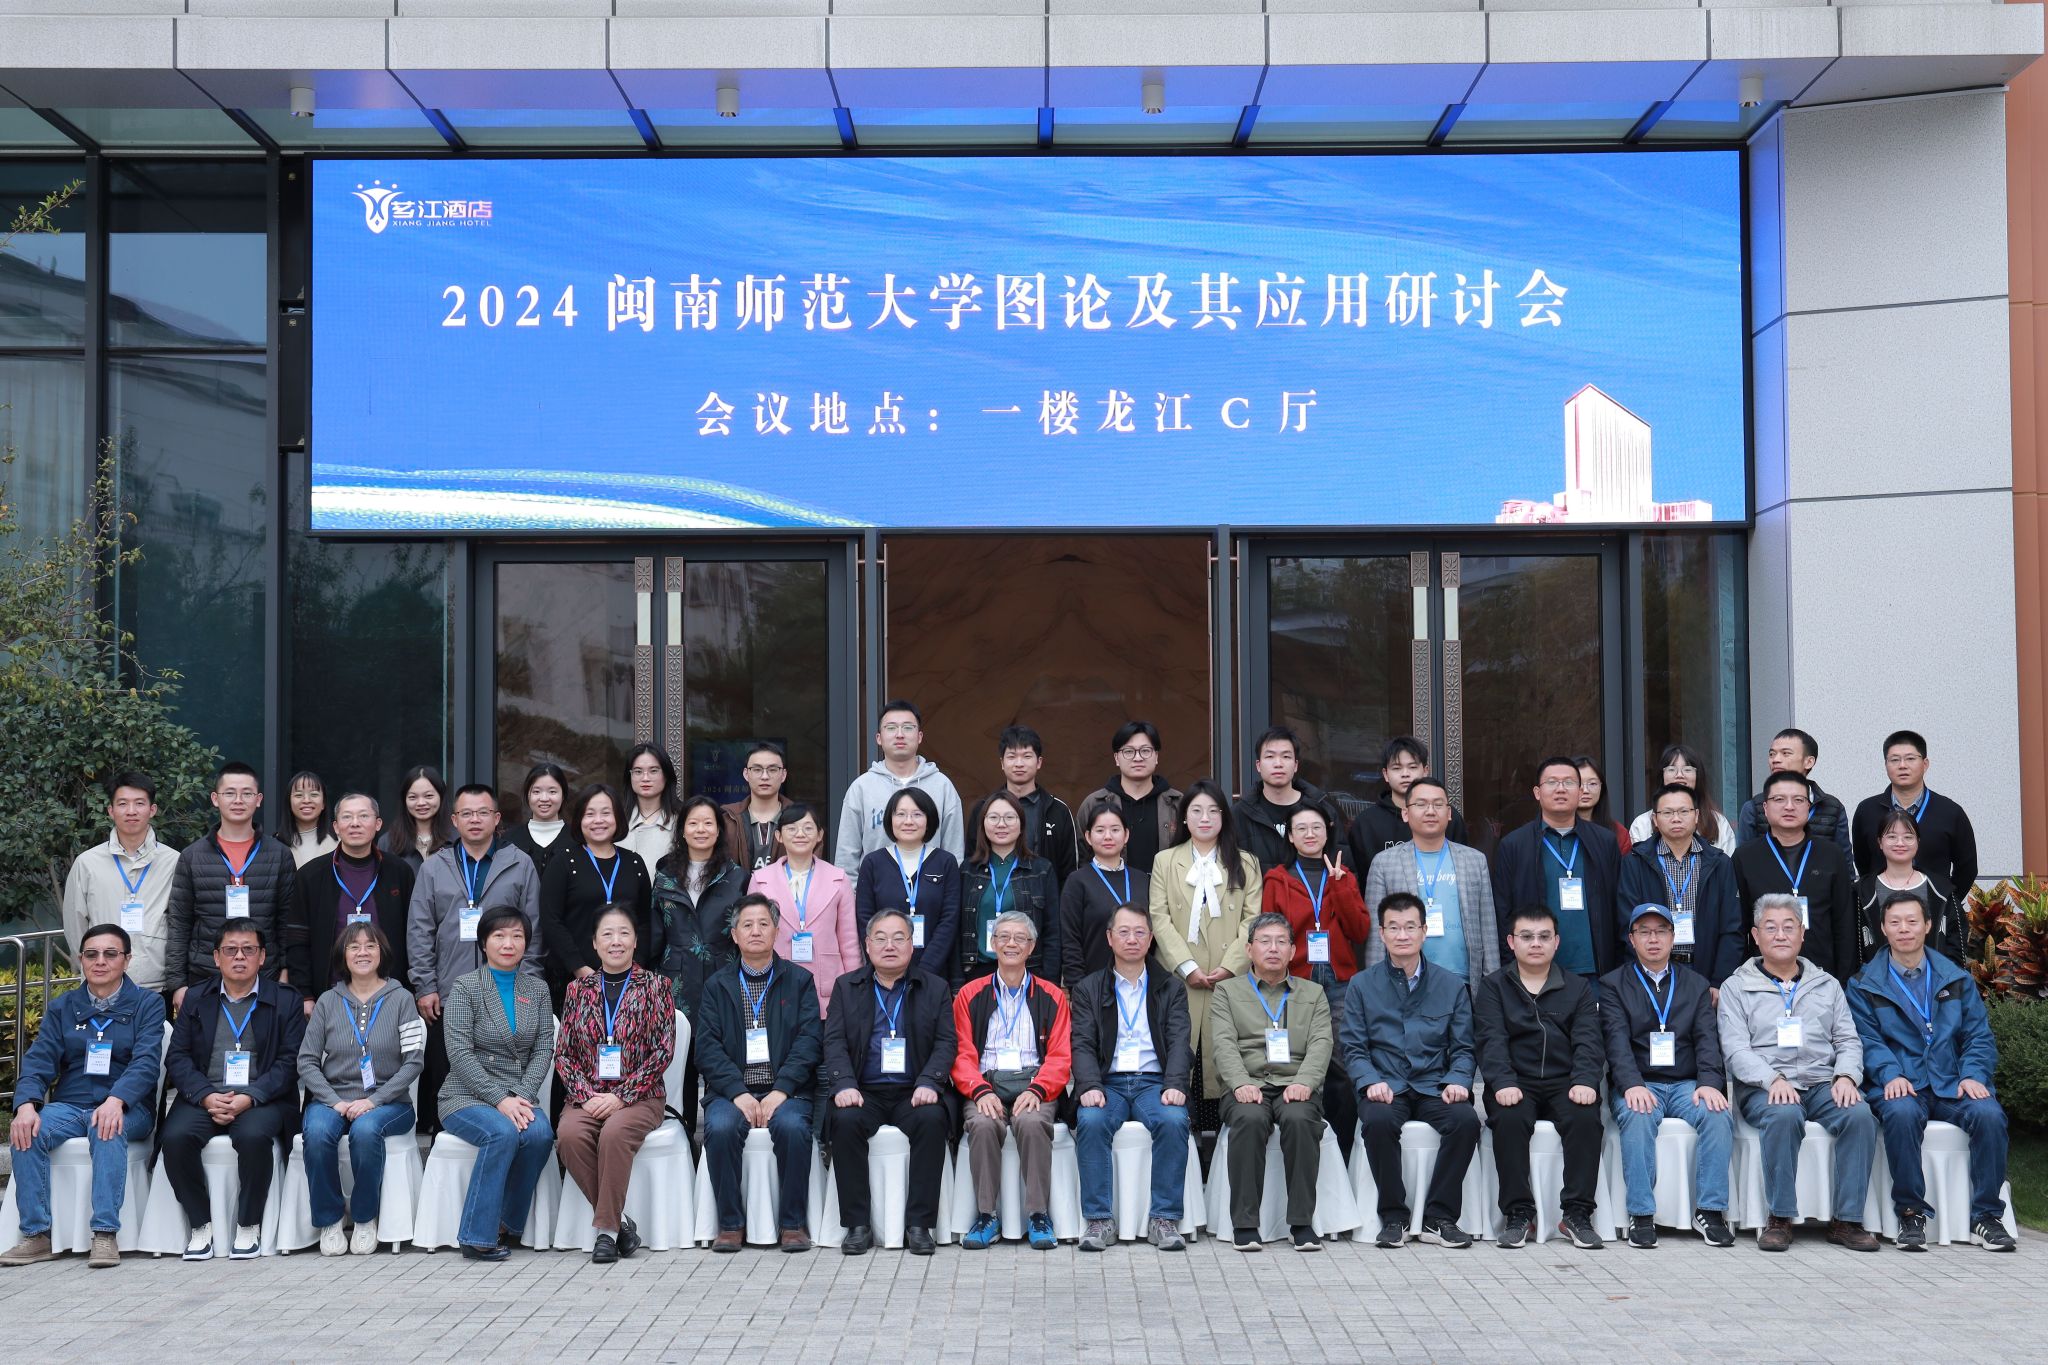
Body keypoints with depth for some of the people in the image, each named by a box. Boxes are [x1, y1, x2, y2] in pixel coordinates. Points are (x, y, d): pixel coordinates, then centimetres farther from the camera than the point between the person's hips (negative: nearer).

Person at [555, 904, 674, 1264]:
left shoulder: (655, 986, 4)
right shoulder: (579, 989, 12)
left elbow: (664, 1051, -3)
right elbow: (563, 1052, 9)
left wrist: (621, 1096, -12)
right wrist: (584, 1095, -8)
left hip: (638, 1096, -2)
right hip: (587, 1096, 3)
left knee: (614, 1133, -35)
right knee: (569, 1134, -30)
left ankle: (606, 1229, -23)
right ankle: (619, 1220, -18)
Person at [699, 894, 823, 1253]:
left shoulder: (799, 980, 12)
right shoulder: (718, 985, 15)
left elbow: (809, 1040, 1)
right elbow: (708, 1046, 3)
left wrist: (780, 1091, -13)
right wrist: (738, 1092, -12)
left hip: (785, 1091, -1)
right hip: (732, 1090, 1)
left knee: (792, 1126, -32)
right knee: (720, 1128, -30)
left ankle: (793, 1224, -17)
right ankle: (731, 1224, -16)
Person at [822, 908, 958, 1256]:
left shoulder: (935, 988, 12)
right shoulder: (846, 987, 13)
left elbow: (946, 1043, 3)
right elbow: (835, 1042, 3)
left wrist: (928, 1084, -15)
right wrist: (844, 1084, -16)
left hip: (914, 1093, 0)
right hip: (863, 1093, 1)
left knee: (932, 1119, -31)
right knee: (845, 1120, -31)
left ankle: (919, 1224, -22)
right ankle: (858, 1224, -21)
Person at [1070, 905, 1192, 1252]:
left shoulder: (1171, 988, 16)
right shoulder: (1087, 989, 14)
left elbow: (1178, 1042, 3)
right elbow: (1083, 1045, 3)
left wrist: (1175, 1085, -15)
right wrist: (1090, 1086, -17)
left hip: (1155, 1082, 0)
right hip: (1107, 1082, 0)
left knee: (1174, 1121, -32)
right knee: (1091, 1121, -32)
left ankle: (1164, 1220, -24)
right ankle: (1099, 1220, -24)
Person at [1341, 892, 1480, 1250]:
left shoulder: (1452, 984, 11)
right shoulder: (1362, 985, 8)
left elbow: (1463, 1048, 10)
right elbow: (1352, 1047, 3)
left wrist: (1457, 1081, -10)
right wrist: (1371, 1081, -15)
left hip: (1434, 1086, 1)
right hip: (1385, 1086, -1)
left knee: (1466, 1120, -30)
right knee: (1378, 1121, -34)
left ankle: (1438, 1217, -17)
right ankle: (1393, 1217, -17)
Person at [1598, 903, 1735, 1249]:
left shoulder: (1695, 984, 17)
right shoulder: (1614, 985, 10)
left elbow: (1707, 1037, 4)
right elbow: (1617, 1040, -5)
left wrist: (1710, 1082, -15)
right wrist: (1631, 1085, -23)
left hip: (1687, 1084, 2)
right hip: (1638, 1086, -2)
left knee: (1719, 1115, -28)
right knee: (1638, 1117, -34)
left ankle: (1710, 1210, -21)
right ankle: (1641, 1215, -29)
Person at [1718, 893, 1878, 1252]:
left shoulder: (1827, 985, 22)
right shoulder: (1736, 987, 11)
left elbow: (1848, 1040, 15)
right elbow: (1735, 1049, 0)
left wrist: (1846, 1077, -7)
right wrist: (1773, 1079, -18)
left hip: (1822, 1084, 3)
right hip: (1763, 1087, -3)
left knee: (1860, 1115, -28)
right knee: (1783, 1115, -36)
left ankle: (1847, 1220, -20)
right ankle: (1780, 1219, -26)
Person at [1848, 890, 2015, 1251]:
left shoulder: (1956, 979, 17)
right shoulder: (1864, 985, 10)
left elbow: (1978, 1034, 10)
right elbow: (1867, 1038, -1)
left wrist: (1973, 1074, -9)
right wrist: (1890, 1074, -19)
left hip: (1951, 1085, 2)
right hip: (1900, 1086, -2)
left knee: (1988, 1113, -29)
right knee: (1902, 1113, -36)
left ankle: (1986, 1215, -16)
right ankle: (1910, 1212, -21)